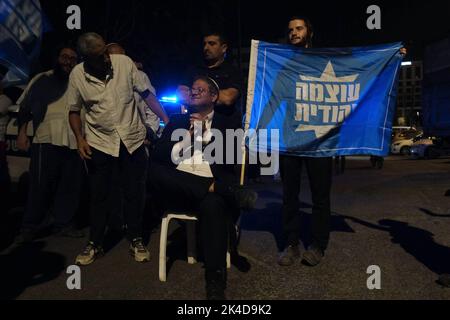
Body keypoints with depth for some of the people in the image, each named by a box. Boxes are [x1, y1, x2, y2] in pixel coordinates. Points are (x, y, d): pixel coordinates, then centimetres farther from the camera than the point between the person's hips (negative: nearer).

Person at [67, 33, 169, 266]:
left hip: (132, 139, 0)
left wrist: (166, 120, -6)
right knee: (99, 195, 9)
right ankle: (95, 244, 27)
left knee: (134, 193, 6)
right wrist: (80, 139, -8)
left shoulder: (124, 63, -8)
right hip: (99, 142, 1)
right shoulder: (77, 75, -6)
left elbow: (146, 93, -1)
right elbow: (74, 111, 5)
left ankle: (136, 241, 24)